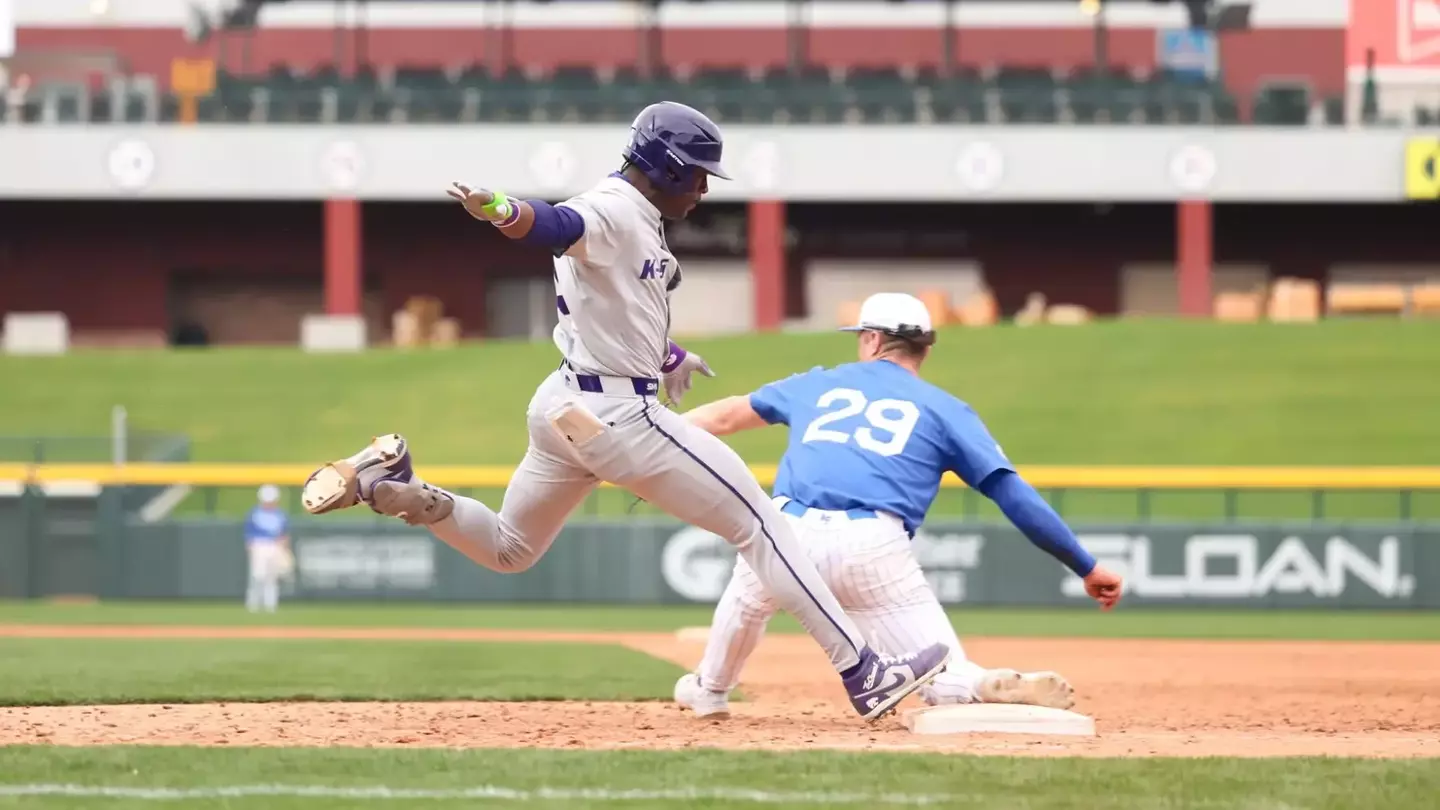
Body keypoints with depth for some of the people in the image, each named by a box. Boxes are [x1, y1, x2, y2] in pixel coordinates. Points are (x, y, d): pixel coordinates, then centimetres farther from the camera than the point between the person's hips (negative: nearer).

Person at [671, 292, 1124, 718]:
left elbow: (725, 416, 36)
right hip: (872, 548, -2)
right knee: (949, 682, -1)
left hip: (788, 534, 2)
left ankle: (709, 690, 55)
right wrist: (1086, 568, 10)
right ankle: (1005, 690, -32)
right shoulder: (944, 410, 18)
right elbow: (1012, 492, 10)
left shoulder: (819, 385, 27)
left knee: (749, 592, 38)